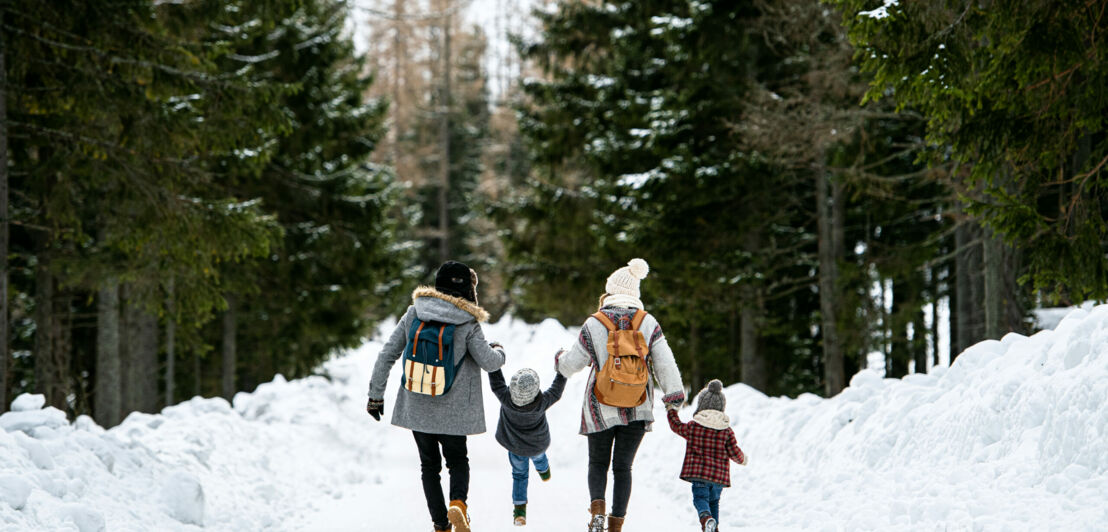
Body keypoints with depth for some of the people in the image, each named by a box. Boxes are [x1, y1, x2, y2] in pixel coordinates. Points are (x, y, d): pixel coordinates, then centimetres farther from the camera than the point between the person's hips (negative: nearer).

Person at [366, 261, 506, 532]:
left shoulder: (415, 312, -4)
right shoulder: (467, 324, -13)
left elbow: (387, 354, -3)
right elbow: (489, 362, -8)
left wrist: (376, 394, 6)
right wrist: (498, 352, 16)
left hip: (416, 408, 2)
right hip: (452, 412, -2)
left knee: (429, 464, 18)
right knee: (458, 461, 18)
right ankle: (458, 503, -11)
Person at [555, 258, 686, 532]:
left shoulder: (594, 324, -8)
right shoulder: (648, 322, -4)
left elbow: (572, 363, 0)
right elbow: (665, 362, -5)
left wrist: (560, 358, 22)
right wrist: (674, 393, 3)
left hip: (601, 409, -1)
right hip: (638, 409, 1)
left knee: (598, 463, 15)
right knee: (623, 466, 12)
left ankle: (597, 507, -11)